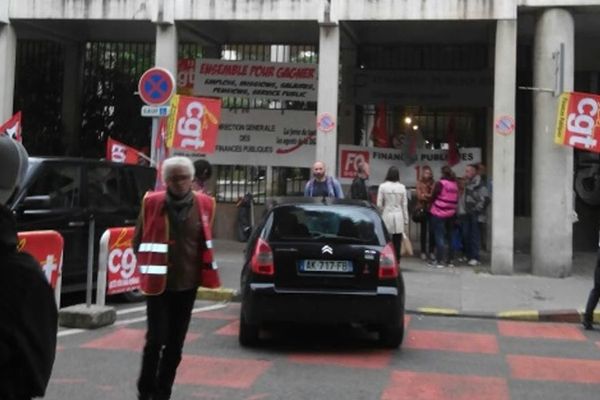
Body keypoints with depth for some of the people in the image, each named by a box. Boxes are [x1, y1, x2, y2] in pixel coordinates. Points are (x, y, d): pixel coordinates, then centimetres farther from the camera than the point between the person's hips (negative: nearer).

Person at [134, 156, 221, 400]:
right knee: (156, 339, -6)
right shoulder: (152, 203, -6)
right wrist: (148, 267, 3)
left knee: (175, 343, 9)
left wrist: (203, 272, 10)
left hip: (188, 284, 3)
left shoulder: (204, 204, 1)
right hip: (158, 283, -2)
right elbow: (138, 240, 5)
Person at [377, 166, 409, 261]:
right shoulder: (402, 187, 0)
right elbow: (404, 205, 5)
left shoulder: (383, 186, -4)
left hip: (387, 216, -1)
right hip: (399, 217, 1)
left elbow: (379, 205, -4)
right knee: (397, 243, 4)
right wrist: (406, 221, 12)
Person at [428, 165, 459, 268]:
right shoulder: (455, 185, 4)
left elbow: (433, 197, -7)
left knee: (439, 236, -3)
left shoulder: (440, 183, -13)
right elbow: (456, 200, 7)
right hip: (451, 214, 6)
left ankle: (439, 261, -4)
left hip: (439, 213, -6)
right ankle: (449, 260, 17)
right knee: (448, 236, 13)